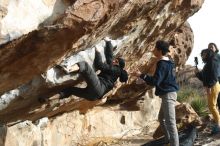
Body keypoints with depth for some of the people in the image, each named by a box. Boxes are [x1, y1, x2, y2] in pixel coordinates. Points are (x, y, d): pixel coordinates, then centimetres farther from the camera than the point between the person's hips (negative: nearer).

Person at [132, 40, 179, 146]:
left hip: (168, 94, -11)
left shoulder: (162, 64, -18)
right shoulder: (166, 63, 14)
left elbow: (155, 81, -24)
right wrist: (144, 78, 20)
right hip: (167, 94, 11)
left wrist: (141, 75, -18)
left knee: (170, 122, -11)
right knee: (162, 118, 22)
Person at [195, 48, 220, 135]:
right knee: (211, 106, 13)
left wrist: (209, 86, -25)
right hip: (210, 87, 10)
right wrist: (198, 73, 6)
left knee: (212, 106, -11)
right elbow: (205, 77, 20)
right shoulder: (208, 64, 19)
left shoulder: (212, 62, -11)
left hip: (213, 86, -10)